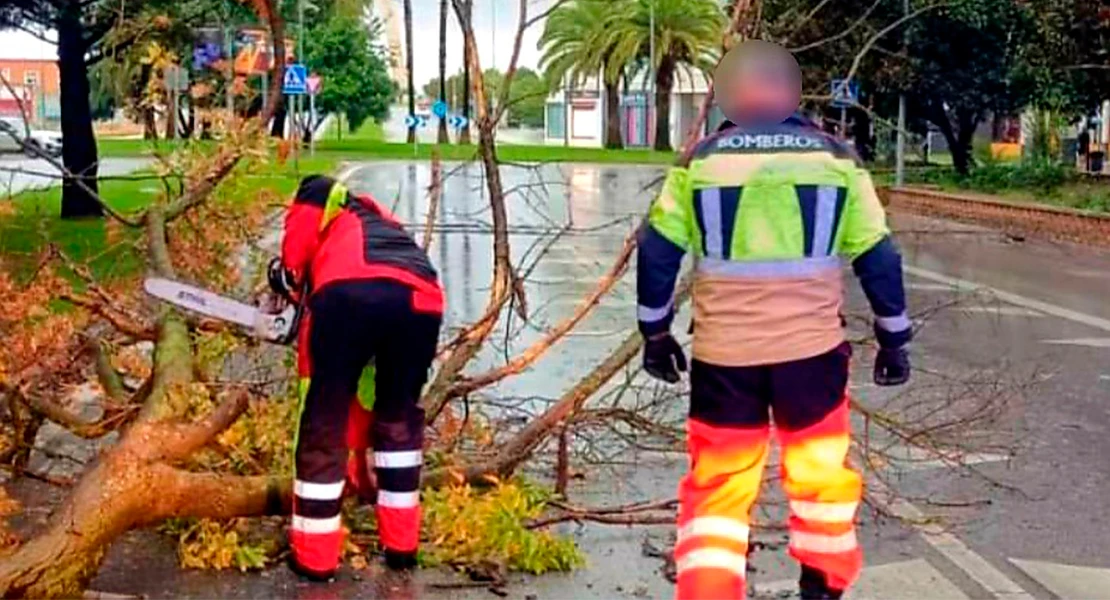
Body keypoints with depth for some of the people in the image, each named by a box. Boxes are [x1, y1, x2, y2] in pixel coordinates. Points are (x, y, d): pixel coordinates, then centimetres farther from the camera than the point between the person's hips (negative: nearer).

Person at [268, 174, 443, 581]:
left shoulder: (322, 197, 35)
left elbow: (305, 219, 5)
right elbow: (366, 373, 44)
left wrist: (290, 276, 22)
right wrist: (355, 454, 49)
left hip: (351, 290, -5)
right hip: (422, 301, 5)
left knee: (323, 421, 11)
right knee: (399, 415, 28)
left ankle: (314, 555, 19)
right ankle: (401, 544, 31)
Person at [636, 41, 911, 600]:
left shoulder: (700, 160, 2)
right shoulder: (835, 158, 2)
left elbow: (656, 253, 3)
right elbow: (878, 256, 4)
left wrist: (655, 333, 14)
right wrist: (893, 338, 13)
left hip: (723, 353, 0)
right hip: (811, 348, 1)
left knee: (716, 485, 9)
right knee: (822, 471, 20)